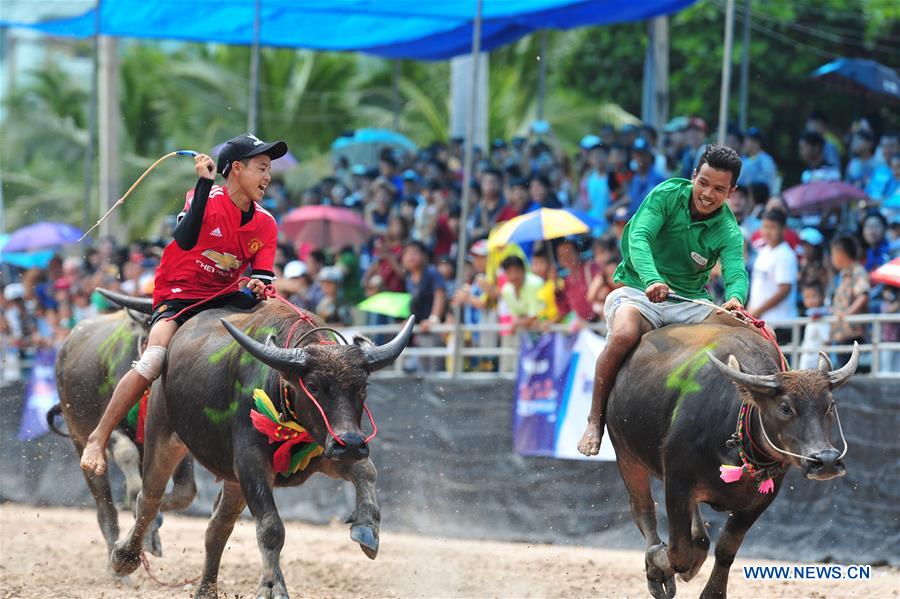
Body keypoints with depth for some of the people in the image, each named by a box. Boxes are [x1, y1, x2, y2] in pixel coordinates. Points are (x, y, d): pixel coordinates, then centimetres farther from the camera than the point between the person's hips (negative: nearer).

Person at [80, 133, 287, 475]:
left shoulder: (265, 225, 5)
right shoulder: (207, 199, -11)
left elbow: (263, 276, 3)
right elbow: (186, 240, -31)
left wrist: (259, 286, -23)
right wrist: (205, 182, -33)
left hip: (223, 299, 6)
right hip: (177, 298, -6)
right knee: (154, 361, -31)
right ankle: (99, 438, -23)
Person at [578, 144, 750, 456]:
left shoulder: (728, 232, -2)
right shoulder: (667, 195, -8)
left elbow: (736, 273, -20)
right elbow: (639, 237, -24)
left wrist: (735, 299, -47)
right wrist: (652, 280, -44)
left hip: (690, 303, 3)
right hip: (638, 292, -3)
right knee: (624, 335, -37)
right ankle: (595, 421, -20)